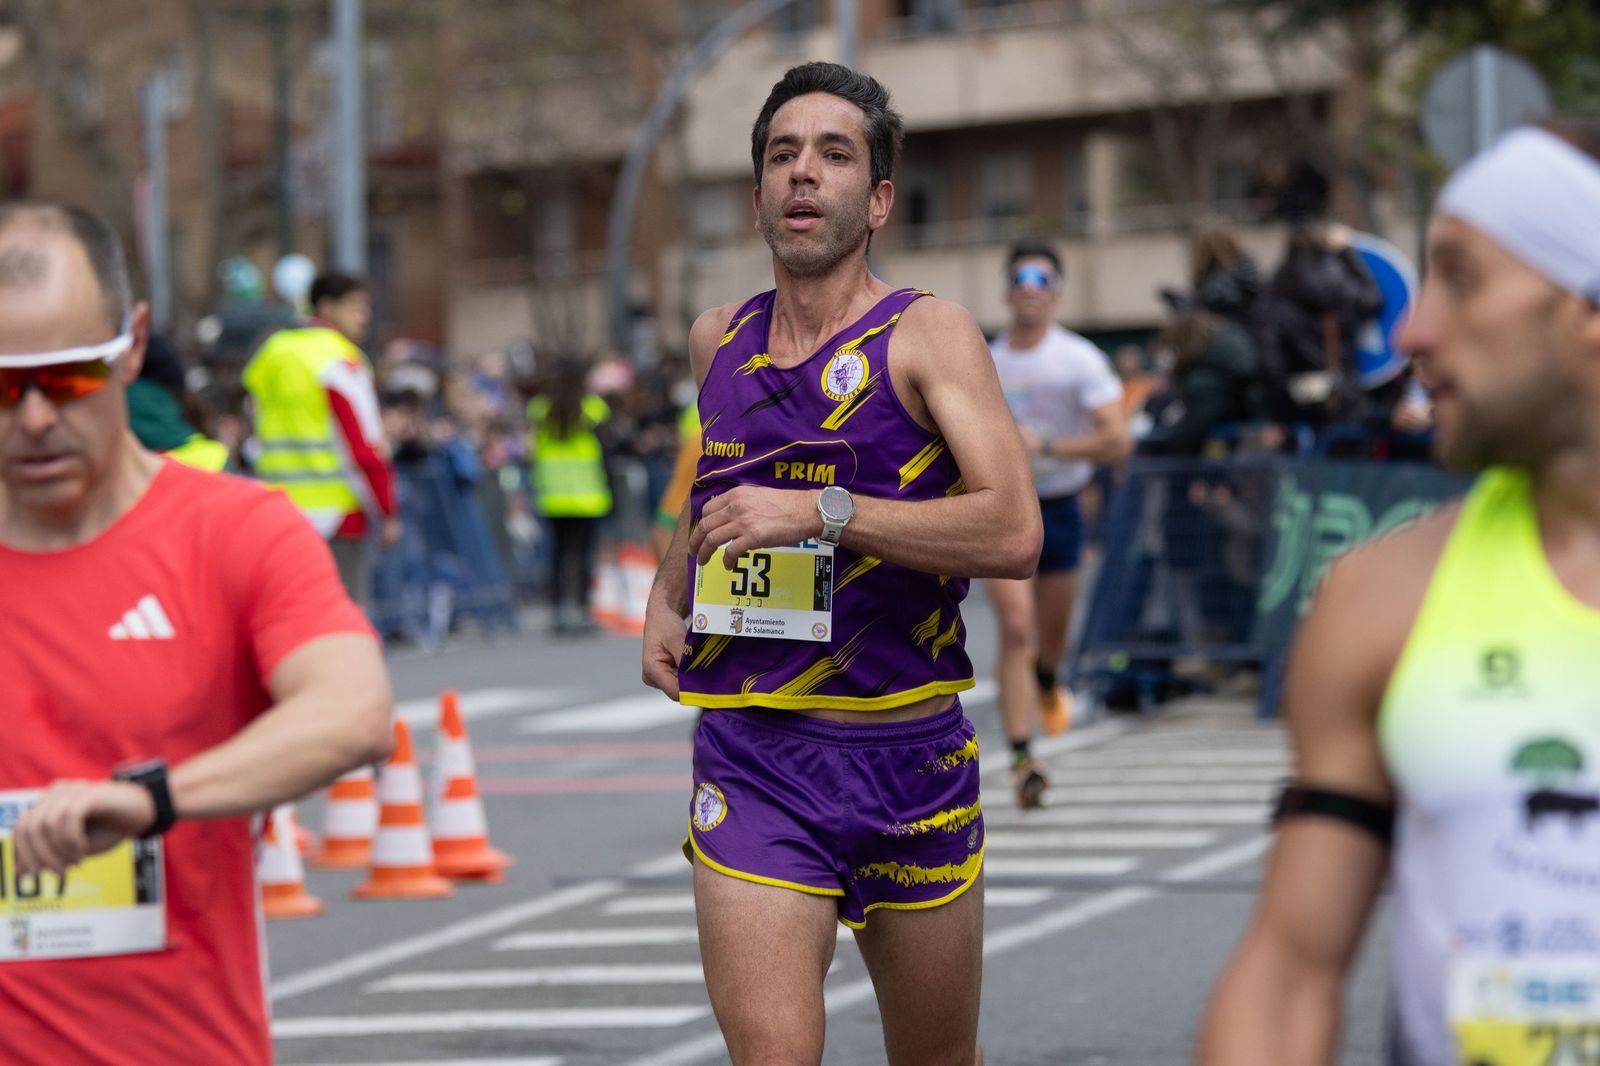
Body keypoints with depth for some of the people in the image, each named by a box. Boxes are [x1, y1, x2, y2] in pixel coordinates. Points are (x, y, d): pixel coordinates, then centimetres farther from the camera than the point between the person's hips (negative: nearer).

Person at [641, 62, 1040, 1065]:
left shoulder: (929, 334, -6)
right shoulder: (718, 342, 9)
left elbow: (1014, 531, -20)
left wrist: (820, 512, -24)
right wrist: (667, 597, 18)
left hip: (910, 754, -2)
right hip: (751, 762, 2)